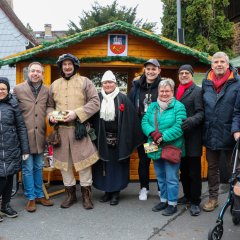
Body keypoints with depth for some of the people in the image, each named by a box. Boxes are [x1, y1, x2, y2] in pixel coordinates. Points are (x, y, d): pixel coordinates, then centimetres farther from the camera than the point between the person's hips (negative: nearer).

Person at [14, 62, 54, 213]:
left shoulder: (47, 90, 6)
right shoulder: (18, 89, -2)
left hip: (40, 136, 3)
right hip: (25, 136, -3)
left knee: (39, 167, 14)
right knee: (28, 168, 4)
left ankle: (39, 195, 27)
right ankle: (31, 198, 17)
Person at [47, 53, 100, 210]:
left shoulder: (85, 82, 1)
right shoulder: (55, 85, 14)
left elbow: (95, 103, -6)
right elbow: (50, 105, 20)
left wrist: (76, 113, -16)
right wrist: (51, 114, -3)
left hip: (80, 128, -4)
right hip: (61, 129, 4)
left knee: (84, 160, -1)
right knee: (64, 161, 9)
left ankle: (86, 194, 14)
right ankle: (70, 193, 24)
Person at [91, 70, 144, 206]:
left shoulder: (123, 99, -3)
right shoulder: (98, 98, 5)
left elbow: (131, 119, -5)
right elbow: (92, 118, 4)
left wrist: (131, 138, -8)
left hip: (118, 139, -2)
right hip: (102, 139, 3)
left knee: (117, 165, 4)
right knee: (105, 165, 9)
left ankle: (116, 192, 15)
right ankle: (107, 191, 22)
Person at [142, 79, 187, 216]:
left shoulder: (178, 107, -7)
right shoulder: (153, 106, 10)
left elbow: (179, 127, -17)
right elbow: (145, 122, 1)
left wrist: (163, 138, -22)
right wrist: (153, 133, -17)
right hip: (156, 148, 6)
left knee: (171, 178, 1)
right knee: (160, 177, 17)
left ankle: (172, 204, 16)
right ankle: (164, 200, 33)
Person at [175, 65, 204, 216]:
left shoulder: (197, 91, -3)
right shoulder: (177, 91, 15)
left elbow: (201, 113, -12)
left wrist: (191, 120, -30)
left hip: (192, 137, -6)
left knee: (194, 171, 1)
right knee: (183, 170, 15)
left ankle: (195, 202, 11)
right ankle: (187, 196, 30)